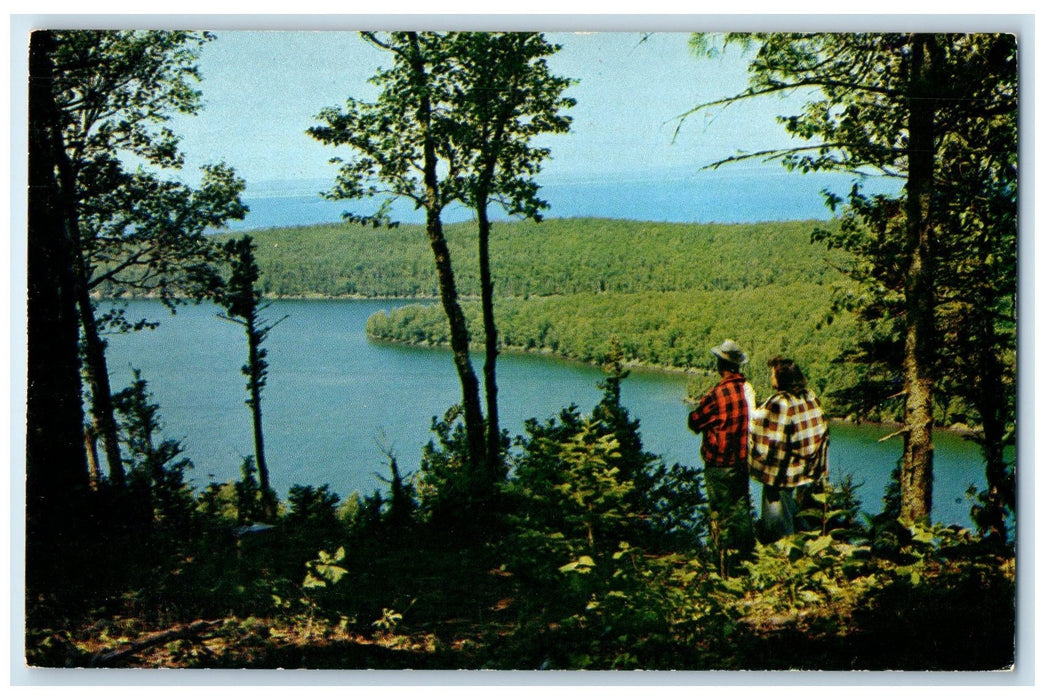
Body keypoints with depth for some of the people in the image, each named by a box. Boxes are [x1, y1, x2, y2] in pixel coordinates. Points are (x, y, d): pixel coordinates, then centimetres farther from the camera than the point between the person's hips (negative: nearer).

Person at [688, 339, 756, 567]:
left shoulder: (718, 394, -23)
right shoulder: (748, 389, -1)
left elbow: (694, 422, -12)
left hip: (719, 462, -7)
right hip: (742, 458, 7)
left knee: (721, 508, 5)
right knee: (741, 503, 19)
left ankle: (727, 550, 12)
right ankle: (746, 544, 28)